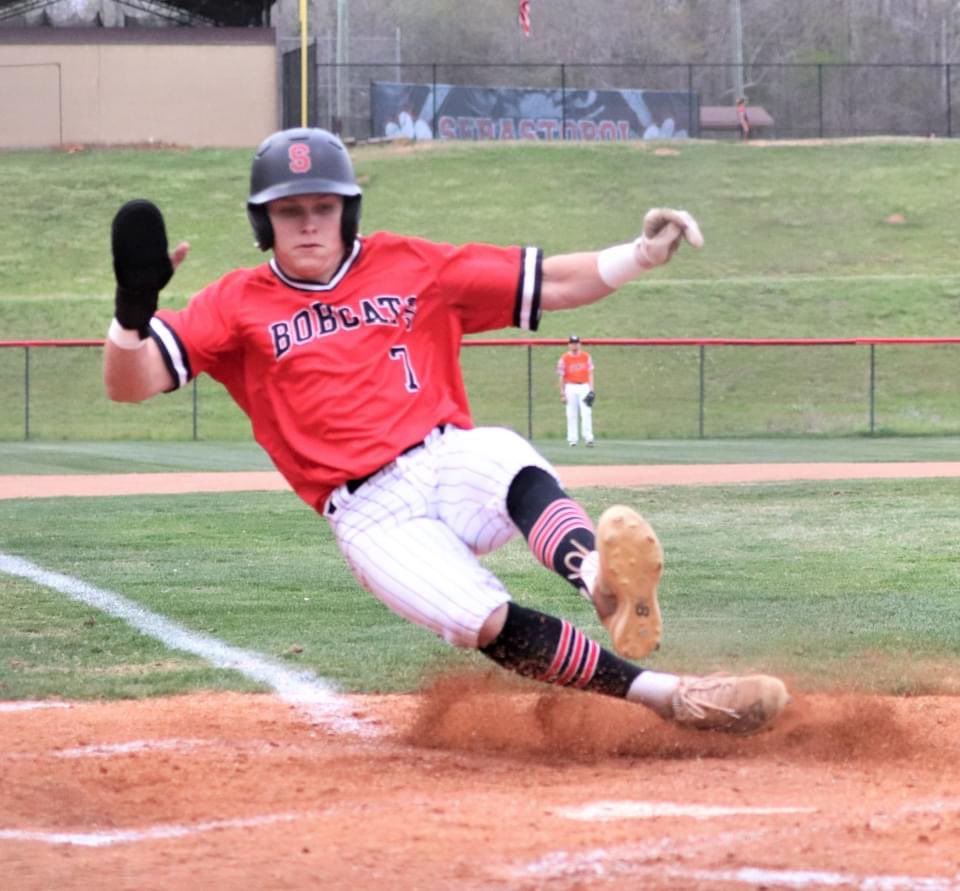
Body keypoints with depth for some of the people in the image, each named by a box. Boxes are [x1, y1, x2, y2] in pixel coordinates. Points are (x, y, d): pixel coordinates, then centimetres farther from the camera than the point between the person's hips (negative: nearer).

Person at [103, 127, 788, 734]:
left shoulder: (411, 268, 14)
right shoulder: (239, 304, 8)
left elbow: (550, 286, 15)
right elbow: (130, 384, -3)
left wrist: (646, 253, 0)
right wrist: (135, 306, -23)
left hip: (455, 460, 2)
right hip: (372, 516, -1)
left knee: (508, 459, -36)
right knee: (485, 621, -27)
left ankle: (599, 578, -62)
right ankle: (670, 697, -31)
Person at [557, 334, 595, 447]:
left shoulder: (586, 356, 6)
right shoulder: (564, 358, 1)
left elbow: (590, 374, 8)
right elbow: (561, 377, 2)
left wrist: (591, 390, -1)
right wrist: (562, 393, -2)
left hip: (584, 387, 0)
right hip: (571, 388, 0)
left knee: (586, 413, -10)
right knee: (571, 415, 2)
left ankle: (588, 438, -12)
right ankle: (572, 439, 7)